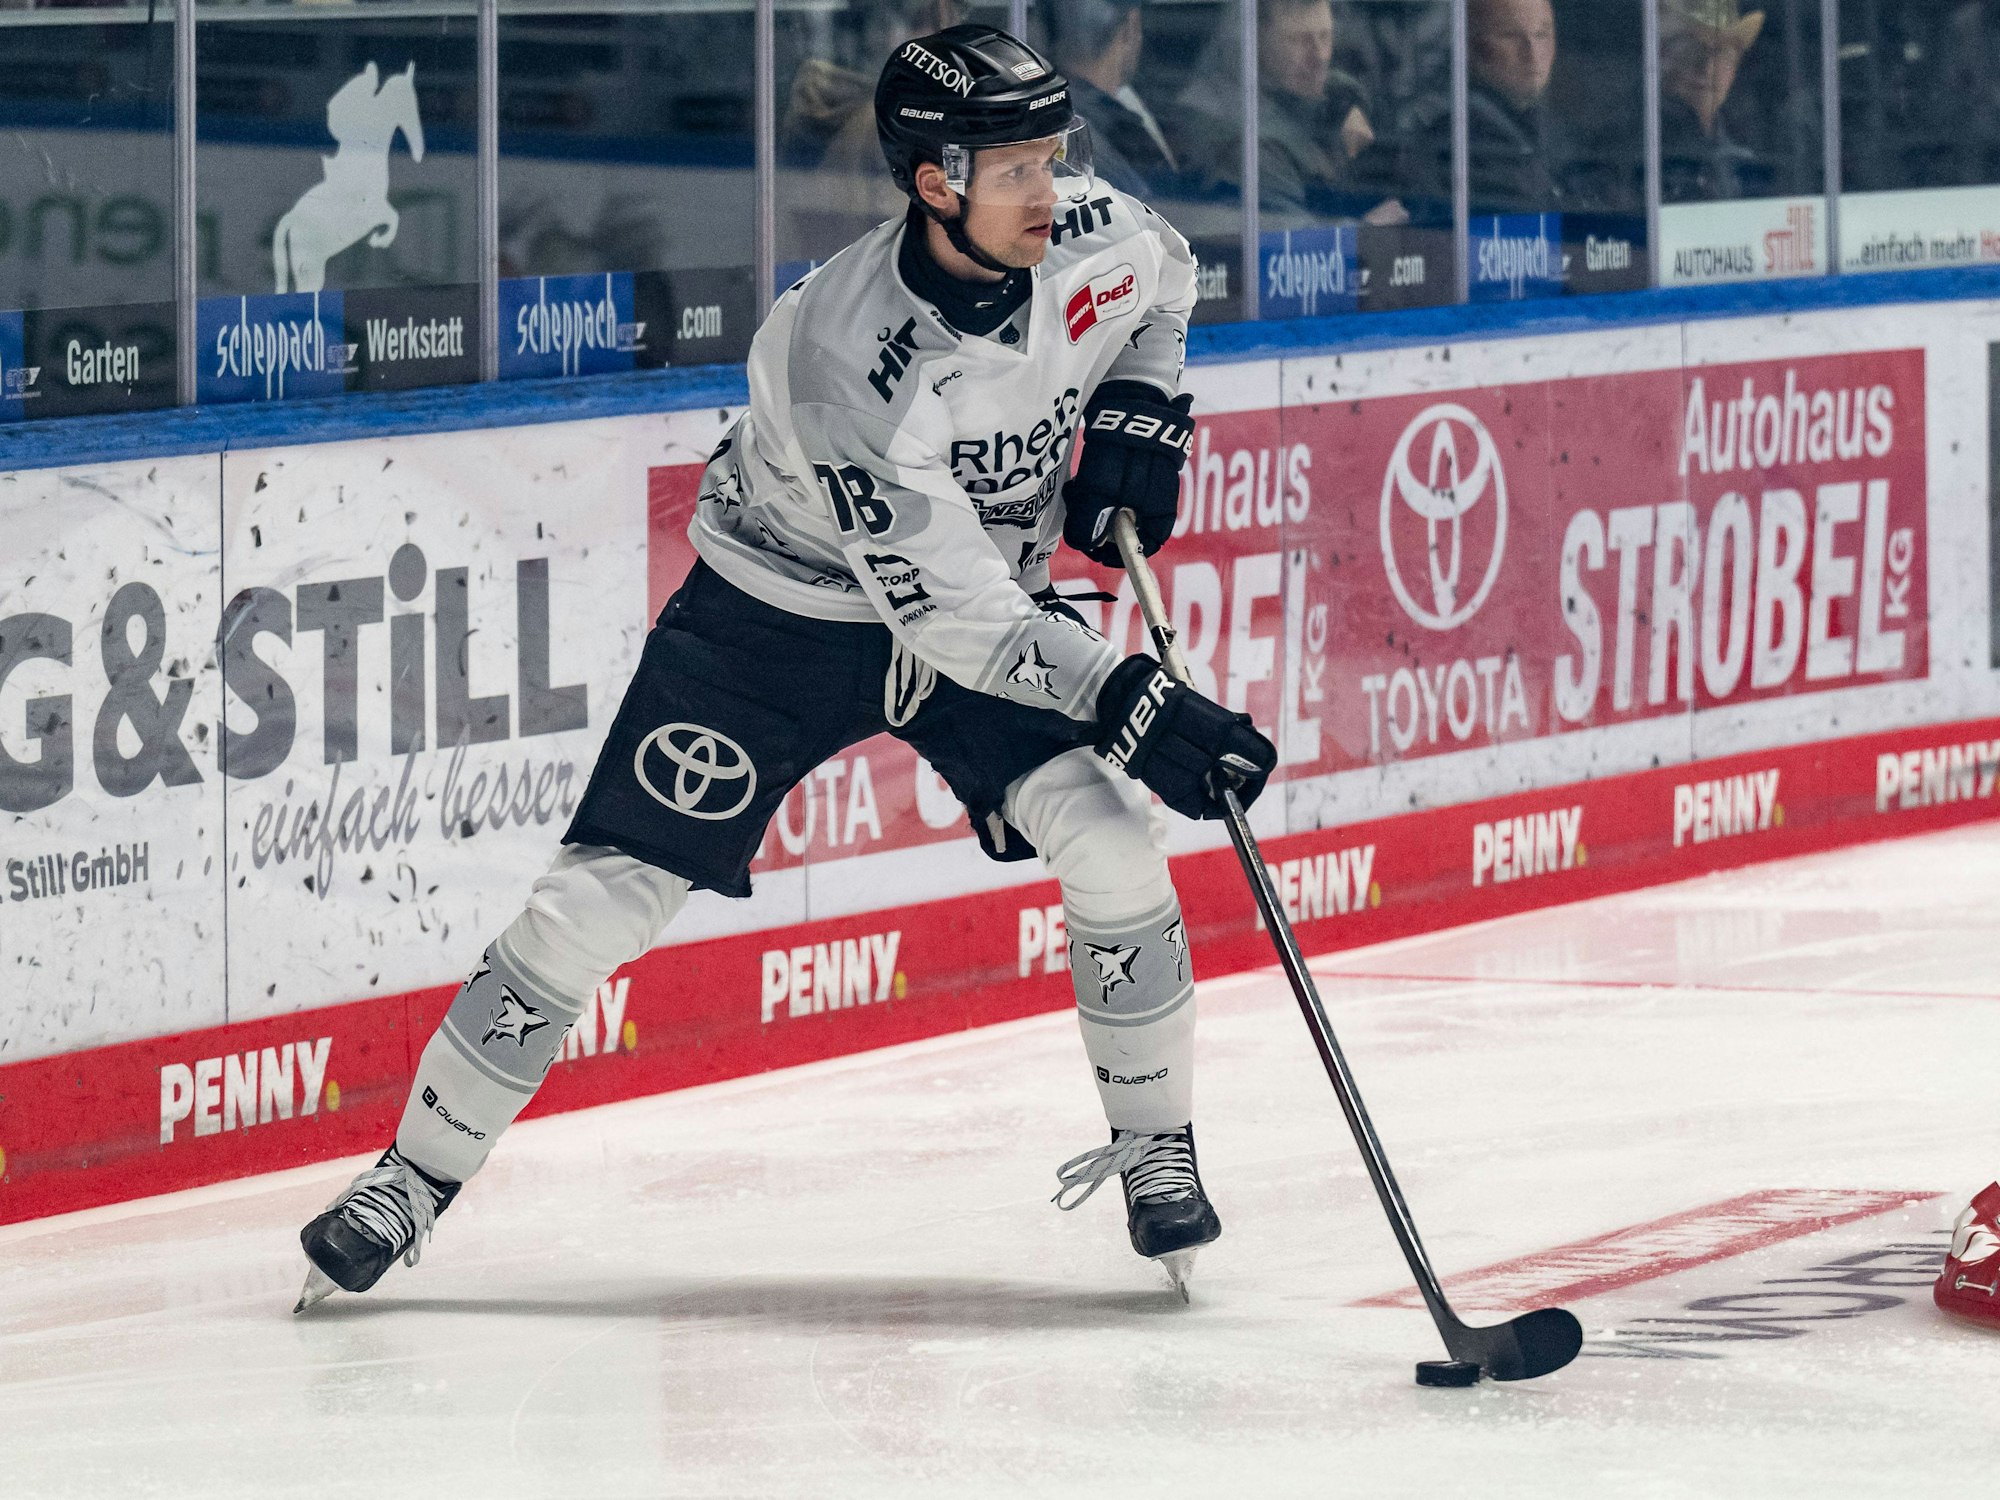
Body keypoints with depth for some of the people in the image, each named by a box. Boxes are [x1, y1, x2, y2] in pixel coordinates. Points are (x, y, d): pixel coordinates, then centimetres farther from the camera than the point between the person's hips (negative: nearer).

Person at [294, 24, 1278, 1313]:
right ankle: (417, 1176, 6)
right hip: (781, 612, -4)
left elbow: (1165, 280, 10)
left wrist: (1137, 419, -7)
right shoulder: (850, 360, -36)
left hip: (994, 589, 4)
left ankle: (1155, 1148, 4)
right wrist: (1128, 700, -42)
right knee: (605, 897, -7)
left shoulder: (1090, 237, -19)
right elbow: (949, 615, -35)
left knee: (1109, 839, -16)